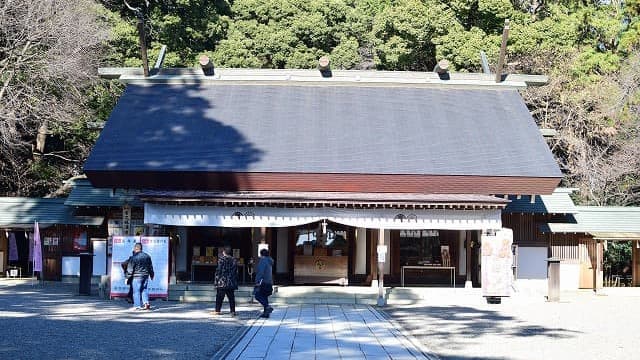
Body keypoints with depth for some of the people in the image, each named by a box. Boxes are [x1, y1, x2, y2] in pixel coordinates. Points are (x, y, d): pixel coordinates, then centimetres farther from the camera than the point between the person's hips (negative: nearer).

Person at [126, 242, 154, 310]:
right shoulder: (147, 256, 7)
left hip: (136, 277, -5)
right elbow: (151, 267, 16)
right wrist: (151, 275, 26)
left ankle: (137, 305, 1)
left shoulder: (133, 257, -12)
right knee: (145, 290, 13)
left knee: (136, 291, 0)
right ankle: (146, 302, 3)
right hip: (145, 276, 5)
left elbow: (130, 269, -10)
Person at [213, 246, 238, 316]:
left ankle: (217, 310, 7)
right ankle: (233, 311, 4)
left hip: (222, 282, -5)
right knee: (231, 297, 7)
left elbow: (218, 271, -10)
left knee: (219, 297, 4)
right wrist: (235, 282, 16)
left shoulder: (222, 259, -9)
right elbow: (236, 272, 11)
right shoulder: (234, 260, 7)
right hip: (231, 283, 5)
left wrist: (216, 281, -5)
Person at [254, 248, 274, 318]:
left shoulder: (263, 260, -11)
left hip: (263, 282, -9)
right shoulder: (269, 261, 18)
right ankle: (266, 313, 8)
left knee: (258, 296, -9)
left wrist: (258, 281, -22)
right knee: (264, 297, 11)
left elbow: (261, 272, -21)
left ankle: (268, 307, -22)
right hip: (269, 282, 9)